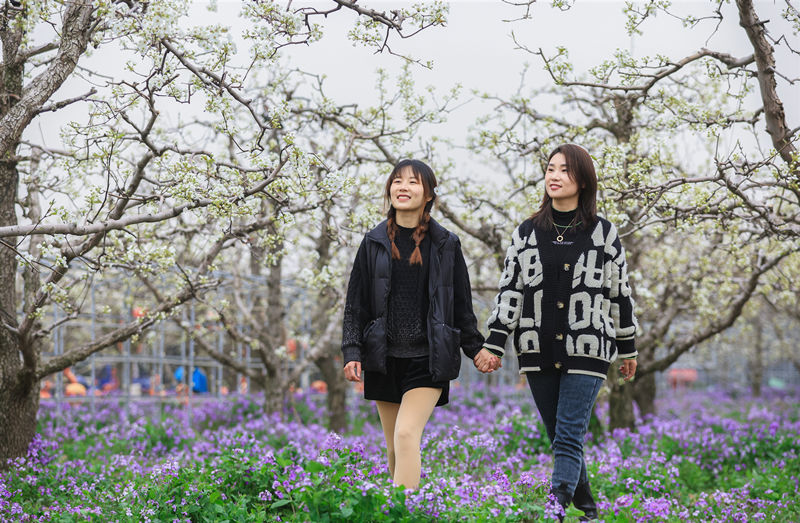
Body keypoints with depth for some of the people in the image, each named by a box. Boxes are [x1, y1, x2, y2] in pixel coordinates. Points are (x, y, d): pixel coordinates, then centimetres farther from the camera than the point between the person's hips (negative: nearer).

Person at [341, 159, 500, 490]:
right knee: (394, 446, 9)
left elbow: (462, 305, 10)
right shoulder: (373, 243, 6)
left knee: (407, 434, -18)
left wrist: (475, 349, 6)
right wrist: (352, 353, -3)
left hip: (428, 360, -3)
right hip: (384, 360, 3)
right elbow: (356, 304, 6)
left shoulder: (446, 245, 3)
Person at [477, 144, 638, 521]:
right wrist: (493, 344, -3)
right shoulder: (527, 233, 7)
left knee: (569, 438, -11)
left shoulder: (603, 234, 2)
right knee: (559, 437, 8)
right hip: (538, 351, 3)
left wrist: (628, 348, 10)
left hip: (587, 350, -3)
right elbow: (510, 290, 5)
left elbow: (620, 293, 8)